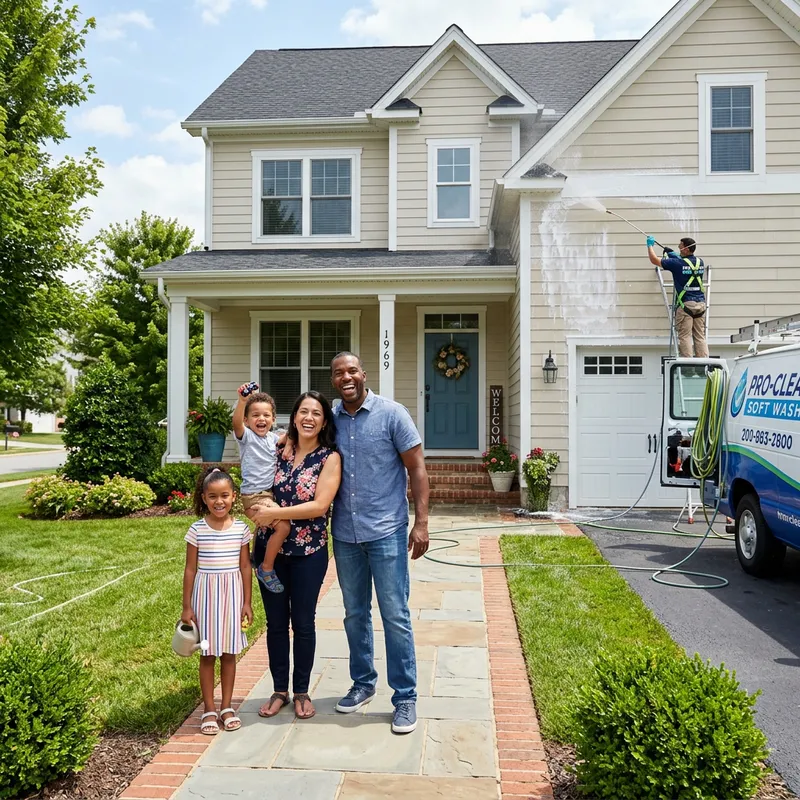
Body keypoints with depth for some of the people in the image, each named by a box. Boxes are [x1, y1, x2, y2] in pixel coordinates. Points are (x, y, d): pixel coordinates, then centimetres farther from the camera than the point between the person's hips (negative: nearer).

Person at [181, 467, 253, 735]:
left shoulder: (241, 529, -3)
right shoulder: (197, 529, -6)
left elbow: (245, 567, 2)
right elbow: (190, 569, -2)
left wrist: (247, 602, 1)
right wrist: (187, 606, -2)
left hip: (232, 594, 1)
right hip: (206, 594, -1)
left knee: (229, 653, 10)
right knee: (208, 654, 7)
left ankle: (227, 707, 23)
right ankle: (209, 710, 18)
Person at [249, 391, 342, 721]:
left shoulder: (330, 458, -8)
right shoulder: (279, 449, 2)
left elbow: (320, 505, -17)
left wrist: (274, 513, -18)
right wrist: (258, 511, -6)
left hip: (309, 551, -3)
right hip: (270, 547, 3)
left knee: (303, 622, 8)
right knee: (275, 621, 11)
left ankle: (302, 692, 25)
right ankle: (279, 690, 27)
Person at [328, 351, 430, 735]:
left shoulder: (392, 413, -6)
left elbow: (417, 468, -6)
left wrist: (421, 522, -12)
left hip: (386, 531, -4)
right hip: (345, 534, 4)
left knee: (395, 616, 0)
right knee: (355, 614, 16)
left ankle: (405, 698, 13)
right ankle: (363, 684, 33)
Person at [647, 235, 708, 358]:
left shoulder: (677, 263, -9)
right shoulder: (700, 262, 8)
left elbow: (654, 260, 2)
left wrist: (650, 245, 18)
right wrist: (675, 255, 31)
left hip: (685, 304, -5)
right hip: (700, 303, 5)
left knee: (685, 337, -3)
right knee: (700, 337, 6)